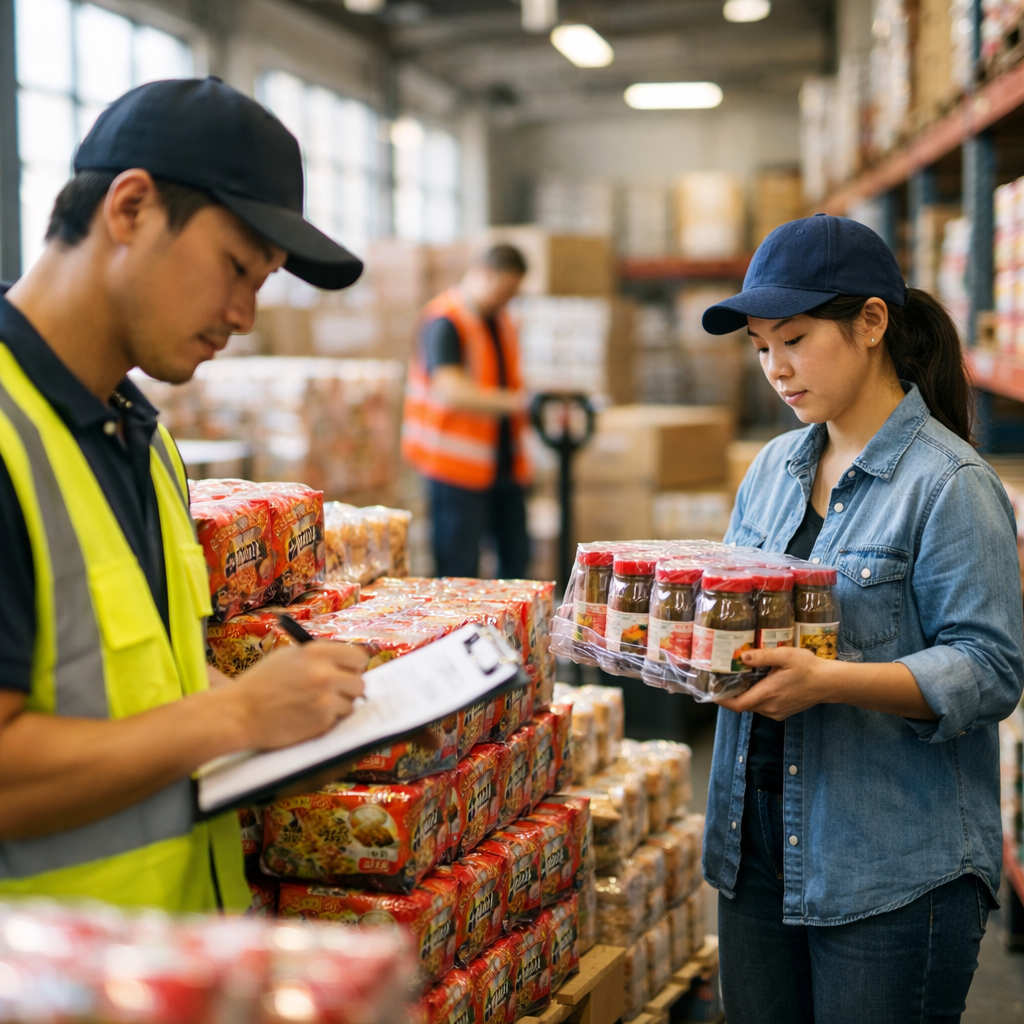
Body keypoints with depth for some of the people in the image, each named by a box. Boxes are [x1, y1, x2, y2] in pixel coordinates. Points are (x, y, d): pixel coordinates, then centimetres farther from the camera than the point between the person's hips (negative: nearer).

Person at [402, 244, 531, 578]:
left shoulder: (500, 319, 14)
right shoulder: (444, 322, -14)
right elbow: (451, 391, -28)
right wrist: (513, 402, -37)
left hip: (505, 463, 8)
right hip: (458, 466, -8)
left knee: (516, 557, 11)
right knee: (459, 571, -4)